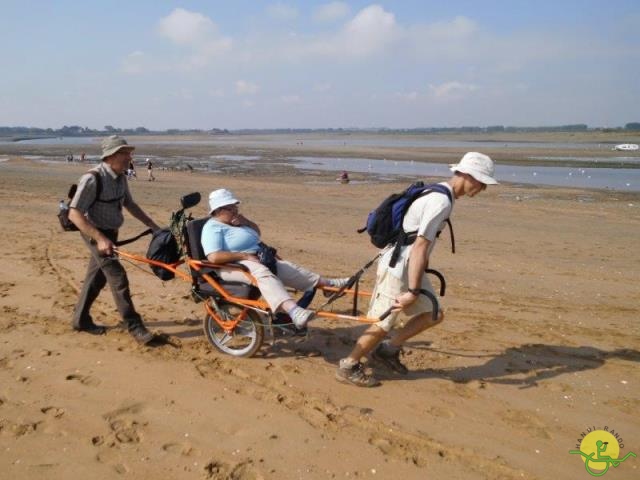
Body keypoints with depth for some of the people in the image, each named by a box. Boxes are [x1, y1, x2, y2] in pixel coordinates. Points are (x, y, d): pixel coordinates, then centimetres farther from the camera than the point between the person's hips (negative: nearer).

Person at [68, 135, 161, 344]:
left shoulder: (120, 178, 0)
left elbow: (130, 204, 13)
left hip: (110, 232, 8)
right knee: (118, 277, -9)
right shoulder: (92, 179, -25)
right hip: (96, 234, -8)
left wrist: (153, 225, 9)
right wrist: (100, 239, -32)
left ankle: (81, 319, 32)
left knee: (97, 277, 16)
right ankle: (134, 326, -1)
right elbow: (74, 214, -27)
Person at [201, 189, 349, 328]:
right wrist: (244, 255, -23)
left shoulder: (234, 222, 18)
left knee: (289, 269, 2)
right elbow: (214, 257, -25)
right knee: (263, 274, -38)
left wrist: (245, 222, 5)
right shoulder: (212, 228, -10)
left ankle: (331, 284, 8)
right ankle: (294, 311, -60)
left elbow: (257, 232, 27)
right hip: (234, 266, -10)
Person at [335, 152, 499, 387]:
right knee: (383, 324, 1)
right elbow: (420, 247, -27)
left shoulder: (439, 193, 10)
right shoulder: (442, 202, -21)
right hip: (397, 269, -10)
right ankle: (348, 366, 19)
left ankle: (388, 350, 25)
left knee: (433, 314, 13)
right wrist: (413, 292, -26)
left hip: (409, 267, 10)